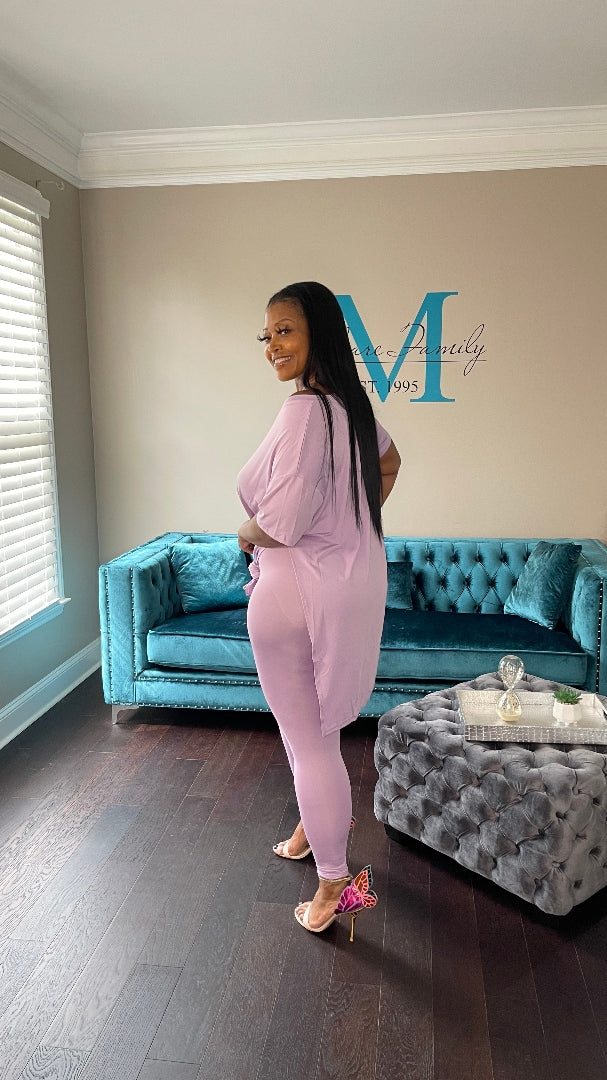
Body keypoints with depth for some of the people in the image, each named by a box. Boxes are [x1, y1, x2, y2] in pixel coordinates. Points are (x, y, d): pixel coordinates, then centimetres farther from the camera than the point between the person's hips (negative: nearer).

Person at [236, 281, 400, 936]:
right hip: (353, 580, 10)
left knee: (308, 739, 4)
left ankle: (333, 884, 19)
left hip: (301, 592, -10)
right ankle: (313, 825, 46)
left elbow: (282, 524, -27)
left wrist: (246, 533, -6)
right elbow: (389, 463, 25)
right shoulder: (350, 402, 6)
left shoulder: (306, 410, -23)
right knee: (312, 726, 26)